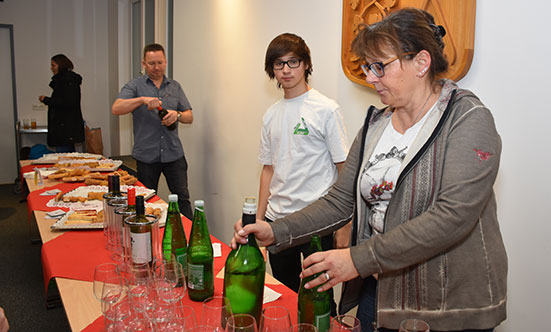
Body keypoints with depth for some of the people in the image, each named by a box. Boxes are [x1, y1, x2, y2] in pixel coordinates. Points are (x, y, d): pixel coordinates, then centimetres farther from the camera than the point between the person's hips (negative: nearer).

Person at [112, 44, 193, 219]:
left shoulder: (175, 87, 12)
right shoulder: (135, 86, 2)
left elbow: (189, 117, 10)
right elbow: (116, 109, -13)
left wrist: (177, 115, -13)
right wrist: (142, 99, -26)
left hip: (173, 154, 2)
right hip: (146, 156, -1)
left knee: (183, 199, 0)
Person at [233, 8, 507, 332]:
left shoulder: (469, 120, -15)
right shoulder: (374, 126, 5)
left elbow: (452, 217, -26)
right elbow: (340, 201, 3)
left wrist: (359, 259, -29)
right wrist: (276, 232, -12)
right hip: (378, 290, 5)